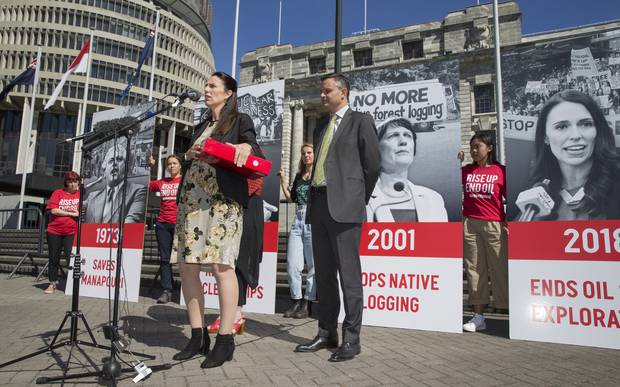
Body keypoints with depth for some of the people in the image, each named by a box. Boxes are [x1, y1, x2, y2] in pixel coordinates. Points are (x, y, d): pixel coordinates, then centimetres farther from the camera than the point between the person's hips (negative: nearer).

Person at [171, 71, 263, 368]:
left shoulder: (240, 121, 7)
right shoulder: (202, 126, 25)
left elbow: (256, 161, -1)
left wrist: (247, 146, -21)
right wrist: (191, 154, 4)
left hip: (222, 200, -7)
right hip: (191, 200, 7)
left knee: (221, 266, -10)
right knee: (186, 266, 3)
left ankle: (225, 340, 0)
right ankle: (198, 336, 14)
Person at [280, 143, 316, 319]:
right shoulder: (299, 175, 19)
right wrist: (284, 185, 11)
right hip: (298, 221, 6)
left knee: (313, 265, 0)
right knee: (292, 264, 4)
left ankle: (306, 304, 8)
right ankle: (296, 301, 15)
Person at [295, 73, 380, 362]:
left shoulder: (360, 121, 3)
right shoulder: (321, 129, 23)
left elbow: (373, 164, -1)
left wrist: (359, 199, 3)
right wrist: (314, 200, 10)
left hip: (344, 206, -7)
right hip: (318, 205, 7)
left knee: (349, 275, -4)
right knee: (323, 274, 11)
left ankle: (351, 340, 5)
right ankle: (326, 333, 21)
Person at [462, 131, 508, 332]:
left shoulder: (500, 171, 1)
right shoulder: (466, 170, 10)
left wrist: (509, 223, -7)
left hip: (494, 225, -3)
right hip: (469, 224, 3)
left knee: (500, 268, -1)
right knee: (474, 269, 5)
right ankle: (478, 317, 12)